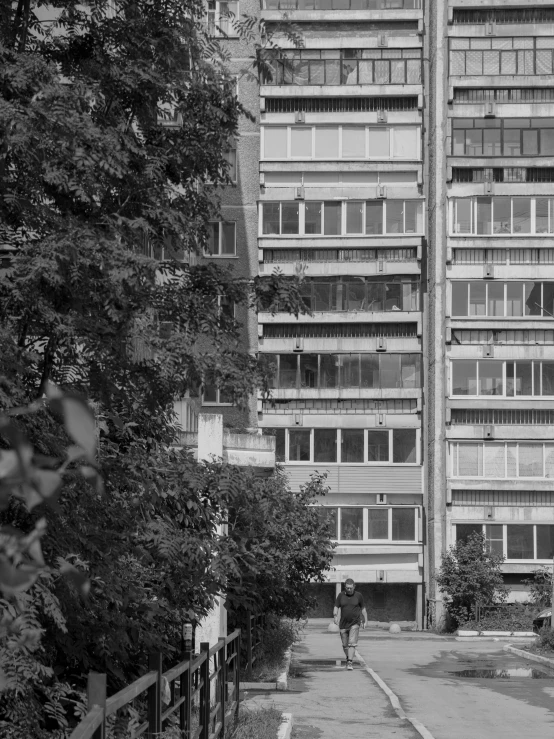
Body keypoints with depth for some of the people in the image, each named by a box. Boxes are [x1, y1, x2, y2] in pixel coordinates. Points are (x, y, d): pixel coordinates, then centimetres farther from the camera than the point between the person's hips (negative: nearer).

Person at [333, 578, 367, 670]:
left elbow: (363, 608, 8)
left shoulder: (359, 596, -2)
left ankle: (349, 663, -19)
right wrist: (335, 616, -22)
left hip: (354, 624, -2)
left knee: (352, 643, -15)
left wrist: (365, 621, 7)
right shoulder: (341, 595, 0)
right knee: (345, 645, 11)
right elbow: (336, 607, -2)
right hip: (343, 624, 2)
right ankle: (348, 658, 36)